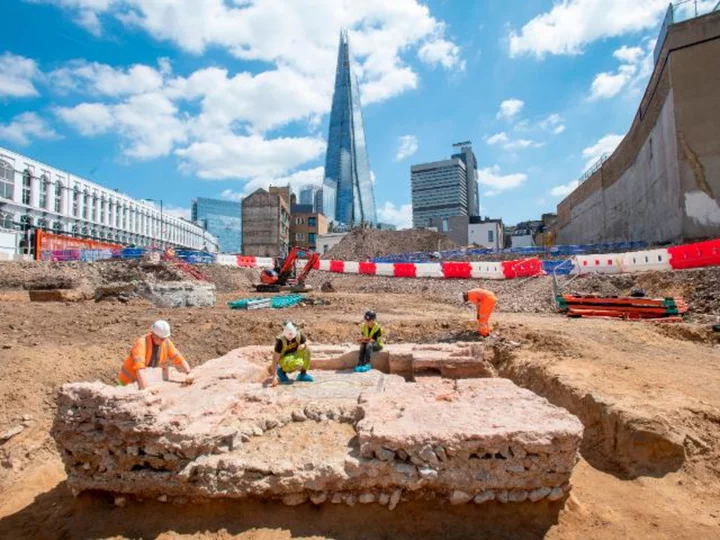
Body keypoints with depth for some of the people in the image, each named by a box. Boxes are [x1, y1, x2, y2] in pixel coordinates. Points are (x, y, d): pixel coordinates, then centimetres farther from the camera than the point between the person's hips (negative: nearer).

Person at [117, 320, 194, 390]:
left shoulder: (166, 343, -11)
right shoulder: (142, 343, -27)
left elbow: (179, 359, -9)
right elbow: (139, 366, -38)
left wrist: (189, 373, -26)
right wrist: (145, 387, -48)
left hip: (148, 378, 6)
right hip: (130, 380, -6)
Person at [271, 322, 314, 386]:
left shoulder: (298, 335, -14)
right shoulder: (281, 340, -27)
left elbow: (306, 342, 4)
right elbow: (275, 358, -29)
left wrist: (303, 345, -23)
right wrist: (274, 376, -34)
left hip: (294, 356, 5)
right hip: (284, 359, -5)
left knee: (307, 350, -21)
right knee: (298, 364, -34)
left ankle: (303, 374, -3)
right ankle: (282, 371, -3)